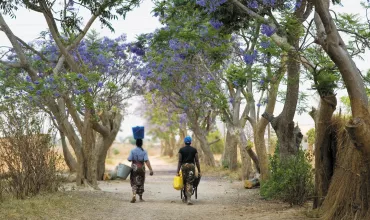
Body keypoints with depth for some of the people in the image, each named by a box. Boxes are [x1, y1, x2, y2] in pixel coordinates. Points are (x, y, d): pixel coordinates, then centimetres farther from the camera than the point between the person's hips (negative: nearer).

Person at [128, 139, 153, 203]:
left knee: (134, 183, 3)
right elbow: (146, 161, -16)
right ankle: (140, 198, 23)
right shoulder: (144, 151, -6)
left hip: (134, 168, -1)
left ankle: (134, 195, -21)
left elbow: (129, 159, -9)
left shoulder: (133, 151, -7)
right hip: (141, 168, 1)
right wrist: (150, 170, -18)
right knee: (141, 183, 16)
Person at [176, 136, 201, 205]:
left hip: (184, 166, 1)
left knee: (185, 183, 15)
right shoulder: (194, 150, 4)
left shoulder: (181, 150, 3)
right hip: (192, 166, 0)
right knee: (190, 183, -2)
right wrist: (199, 171, 5)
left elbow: (180, 161, -1)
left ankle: (186, 198, 25)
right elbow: (197, 161, 2)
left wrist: (178, 171, -1)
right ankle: (189, 199, -14)